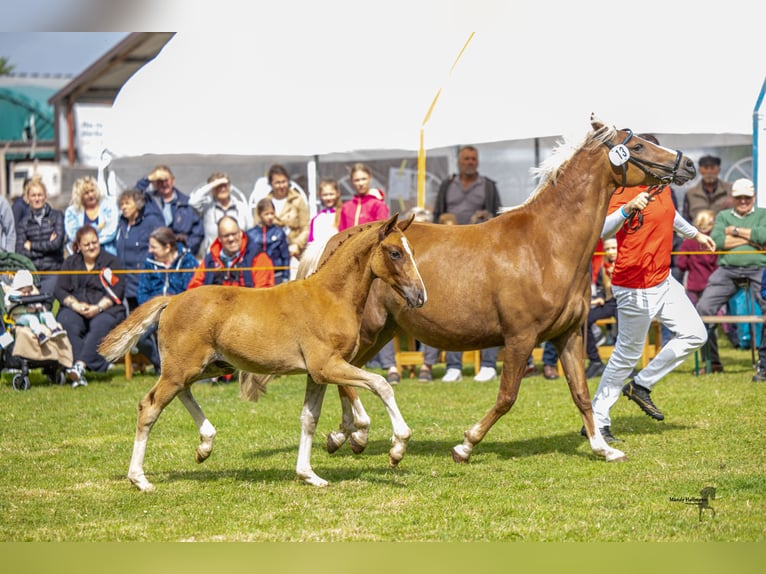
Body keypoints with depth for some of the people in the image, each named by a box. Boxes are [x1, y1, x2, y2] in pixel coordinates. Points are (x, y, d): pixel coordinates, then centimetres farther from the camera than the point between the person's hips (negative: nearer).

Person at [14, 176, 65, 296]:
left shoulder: (56, 216, 7)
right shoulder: (23, 222, 10)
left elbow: (57, 243, -5)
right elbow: (20, 251, 0)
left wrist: (31, 245, 1)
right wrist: (47, 245, -5)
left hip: (52, 272, -1)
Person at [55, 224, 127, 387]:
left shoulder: (111, 261, 12)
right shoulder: (70, 263, 20)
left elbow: (117, 290, 0)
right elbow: (60, 290, 9)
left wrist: (98, 307, -16)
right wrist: (76, 305, -11)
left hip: (105, 309, -2)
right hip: (75, 309, 2)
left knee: (99, 325, -36)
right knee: (66, 323, -32)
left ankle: (80, 366, -52)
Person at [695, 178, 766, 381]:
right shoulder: (723, 216, 19)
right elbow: (716, 240, -1)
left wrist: (735, 231, 0)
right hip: (727, 270, 2)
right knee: (702, 309, -10)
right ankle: (711, 361, 5)